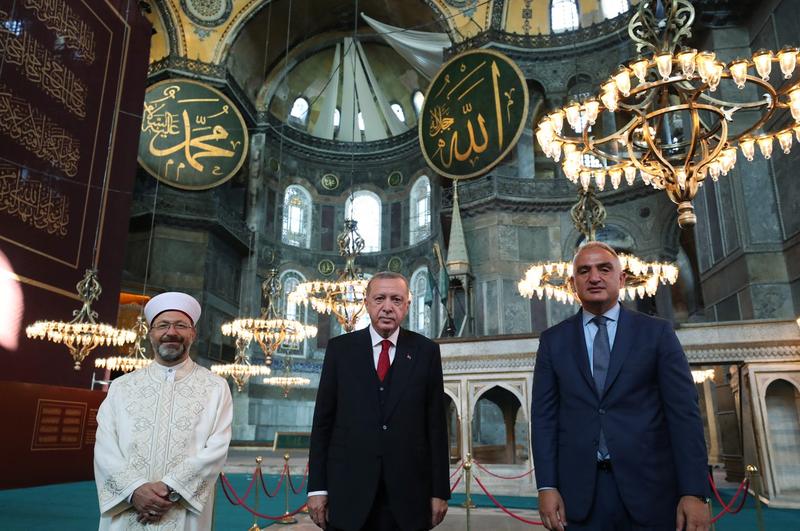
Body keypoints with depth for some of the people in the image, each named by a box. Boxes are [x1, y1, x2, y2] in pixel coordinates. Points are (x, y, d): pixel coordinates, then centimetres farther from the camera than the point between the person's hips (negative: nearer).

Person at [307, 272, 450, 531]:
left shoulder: (426, 351, 2)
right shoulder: (340, 348, 2)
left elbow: (436, 423, 1)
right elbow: (323, 420, 2)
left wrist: (440, 490, -1)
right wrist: (317, 487, -1)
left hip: (408, 492, 0)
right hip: (348, 489, 0)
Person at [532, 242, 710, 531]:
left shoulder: (657, 332, 3)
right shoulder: (553, 340, 6)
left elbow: (683, 412, -2)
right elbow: (544, 415, 3)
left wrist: (695, 491, -10)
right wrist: (546, 486, -4)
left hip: (650, 487, -1)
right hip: (580, 491, 1)